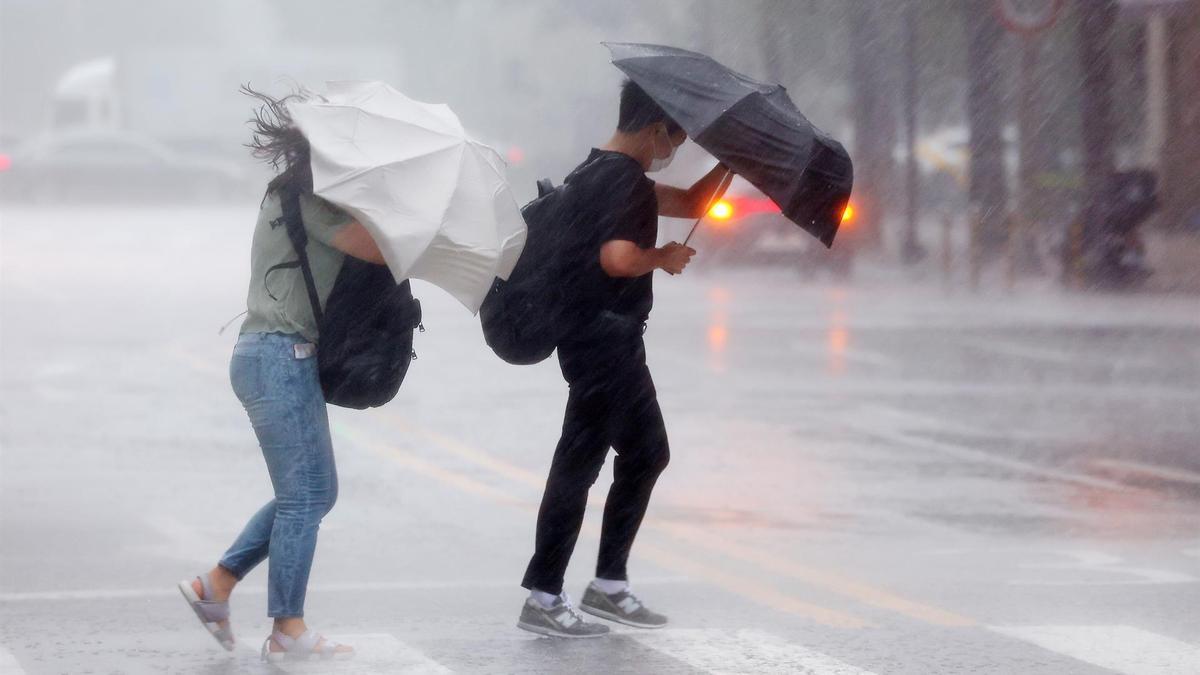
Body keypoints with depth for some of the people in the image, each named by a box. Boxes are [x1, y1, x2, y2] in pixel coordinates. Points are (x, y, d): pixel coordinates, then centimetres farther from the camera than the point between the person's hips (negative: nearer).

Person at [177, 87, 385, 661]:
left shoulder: (290, 194, 18)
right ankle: (288, 632, 0)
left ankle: (215, 586, 17)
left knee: (312, 492, 13)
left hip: (272, 355, 10)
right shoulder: (307, 199, -12)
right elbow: (376, 247, -20)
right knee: (306, 495, -5)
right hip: (281, 356, -10)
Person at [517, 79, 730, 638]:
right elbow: (617, 257, -33)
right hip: (603, 336, -11)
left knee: (647, 454, 16)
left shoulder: (607, 174, 15)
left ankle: (609, 583, 22)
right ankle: (542, 598, -1)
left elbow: (689, 202, 25)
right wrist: (664, 257, -14)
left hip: (618, 339, 11)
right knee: (579, 464, -5)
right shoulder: (620, 177, -18)